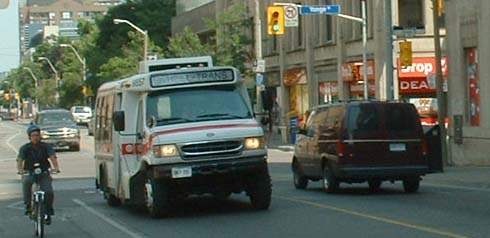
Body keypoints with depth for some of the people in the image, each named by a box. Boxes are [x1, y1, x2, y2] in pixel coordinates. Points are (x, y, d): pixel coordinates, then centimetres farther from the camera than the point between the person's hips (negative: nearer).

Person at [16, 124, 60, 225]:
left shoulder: (46, 147, -5)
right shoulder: (25, 148, -6)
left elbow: (53, 157, -20)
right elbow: (20, 160, -18)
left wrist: (56, 167, -41)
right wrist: (20, 170, -40)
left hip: (44, 174, 1)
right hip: (29, 173, -1)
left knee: (49, 192, -22)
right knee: (26, 181, -36)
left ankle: (48, 213, 2)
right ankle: (28, 205, -25)